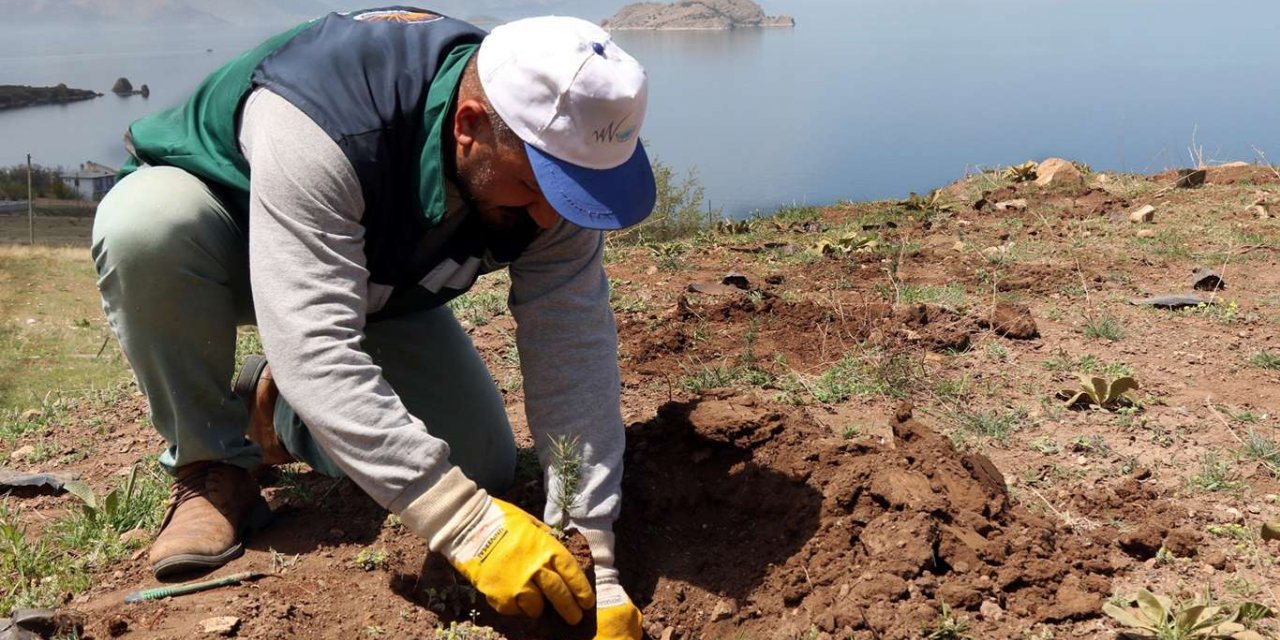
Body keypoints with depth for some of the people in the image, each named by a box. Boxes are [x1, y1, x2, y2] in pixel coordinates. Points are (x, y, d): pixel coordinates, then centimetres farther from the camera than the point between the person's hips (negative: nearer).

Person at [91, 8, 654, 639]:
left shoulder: (550, 148, -27)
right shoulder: (321, 122, -43)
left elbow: (574, 351, -29)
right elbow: (313, 347, -48)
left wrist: (593, 561, -35)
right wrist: (468, 526, -51)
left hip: (378, 284, 4)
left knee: (483, 470, -9)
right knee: (146, 226, -39)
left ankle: (276, 409, 15)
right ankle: (213, 468, -13)